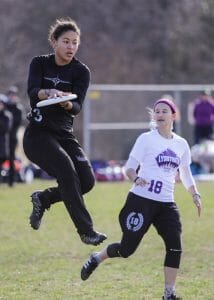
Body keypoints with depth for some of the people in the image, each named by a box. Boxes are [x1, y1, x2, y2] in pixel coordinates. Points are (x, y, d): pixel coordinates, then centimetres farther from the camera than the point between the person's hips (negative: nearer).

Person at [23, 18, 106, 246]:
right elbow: (32, 91, -19)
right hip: (38, 135, -3)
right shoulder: (40, 63, 0)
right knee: (66, 168, -28)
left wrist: (68, 104, -38)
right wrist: (49, 93, -41)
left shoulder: (81, 71, 1)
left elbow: (78, 106, -14)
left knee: (87, 180, -15)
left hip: (64, 135, 3)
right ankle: (86, 231, -26)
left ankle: (42, 199, 13)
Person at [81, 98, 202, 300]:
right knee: (127, 249, 0)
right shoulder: (146, 139, -4)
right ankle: (96, 259, 30)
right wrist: (136, 179, -26)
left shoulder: (181, 144, 9)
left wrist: (195, 195, 9)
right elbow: (129, 167, -5)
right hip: (141, 201, -4)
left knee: (175, 247, -10)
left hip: (166, 204, 4)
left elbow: (185, 174, 22)